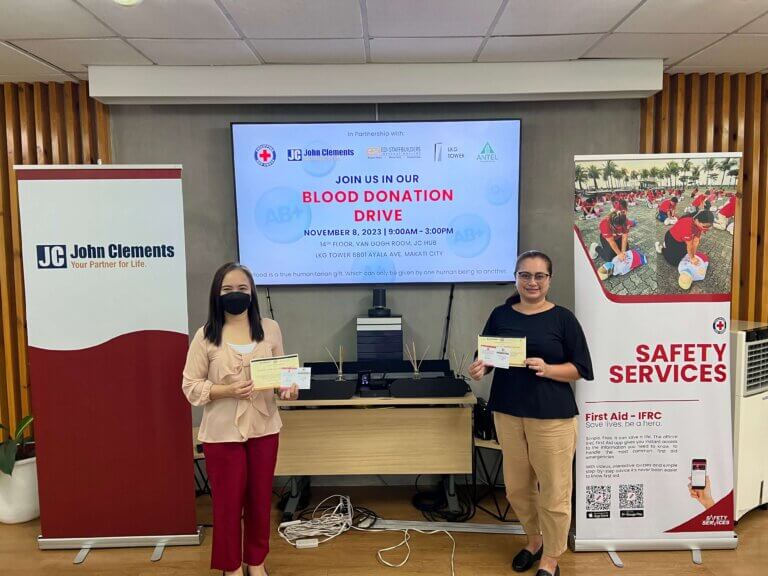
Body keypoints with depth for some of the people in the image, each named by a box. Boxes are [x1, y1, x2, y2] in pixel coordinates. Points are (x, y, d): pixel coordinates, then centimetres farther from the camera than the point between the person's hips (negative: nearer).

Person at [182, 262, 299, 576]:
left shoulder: (270, 328, -2)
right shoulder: (205, 336, -8)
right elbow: (190, 386, -6)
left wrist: (288, 387, -16)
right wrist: (227, 390, -21)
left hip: (263, 427, 2)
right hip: (223, 431, -2)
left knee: (260, 497, 15)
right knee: (228, 500, 11)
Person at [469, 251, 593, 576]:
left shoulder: (562, 318, -4)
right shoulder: (500, 315, 5)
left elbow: (581, 369, -4)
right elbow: (486, 358, 10)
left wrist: (547, 369, -21)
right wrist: (479, 369, -12)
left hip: (552, 416, -3)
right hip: (508, 413, 4)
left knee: (554, 491, 5)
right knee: (517, 487, 15)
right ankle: (534, 541, 41)